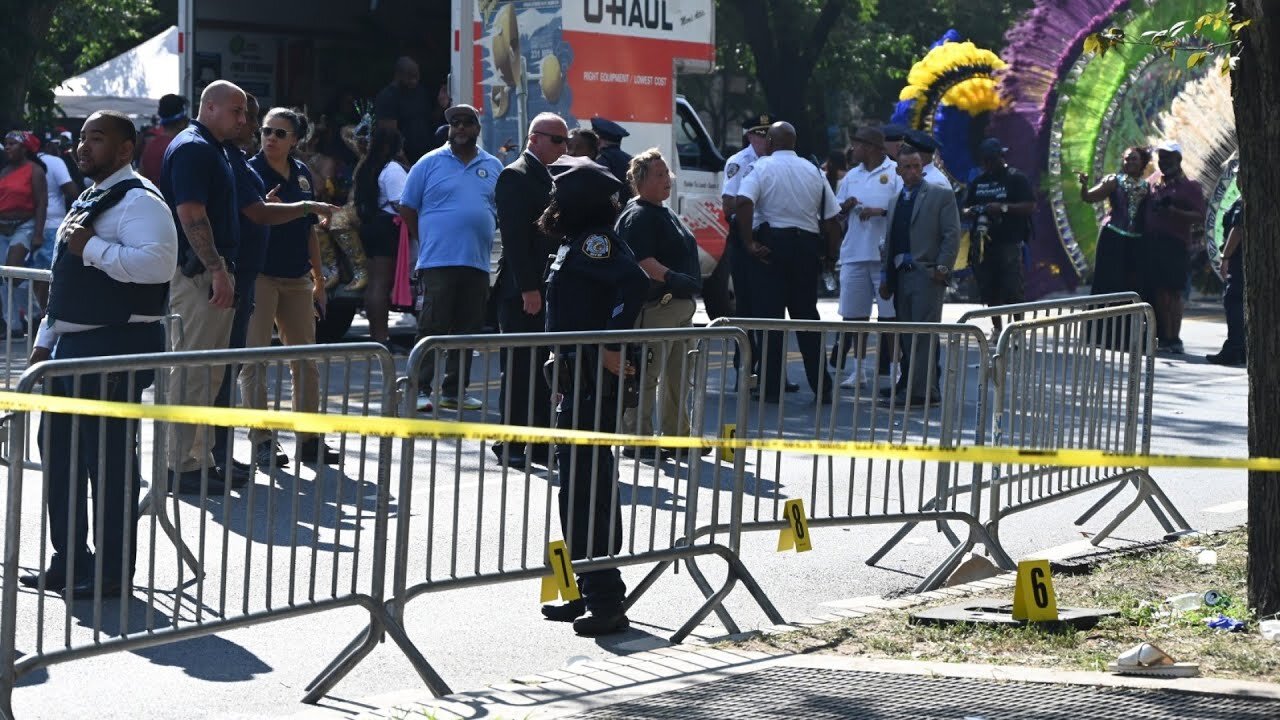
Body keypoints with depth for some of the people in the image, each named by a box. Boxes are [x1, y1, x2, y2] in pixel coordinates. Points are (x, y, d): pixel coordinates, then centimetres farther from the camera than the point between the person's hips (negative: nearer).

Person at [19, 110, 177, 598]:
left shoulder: (137, 200, -13)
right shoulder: (88, 200, 19)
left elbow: (158, 263, -30)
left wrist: (92, 247, -23)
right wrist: (46, 339, 21)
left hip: (114, 348, -10)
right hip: (72, 346, 10)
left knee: (109, 458, -5)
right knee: (58, 449, 14)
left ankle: (113, 573, 3)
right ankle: (69, 562, 24)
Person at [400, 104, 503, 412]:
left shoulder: (493, 167, 12)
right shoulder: (430, 163, 2)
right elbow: (407, 208, 4)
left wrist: (484, 235, 7)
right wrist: (426, 240, 1)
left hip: (477, 262, 4)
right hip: (438, 260, -4)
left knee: (467, 330, 7)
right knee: (432, 328, -6)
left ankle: (455, 390, 15)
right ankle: (421, 390, -4)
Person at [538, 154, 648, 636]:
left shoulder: (594, 241, -14)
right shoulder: (577, 241, 17)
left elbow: (634, 283, -29)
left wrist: (610, 347, -29)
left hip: (593, 383, -11)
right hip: (579, 382, 11)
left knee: (584, 489, -11)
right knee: (580, 485, 16)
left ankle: (605, 601, -9)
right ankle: (590, 593, 24)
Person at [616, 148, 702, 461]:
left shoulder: (665, 213, 20)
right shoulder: (637, 216, -12)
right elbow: (641, 261, -23)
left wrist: (690, 290, 24)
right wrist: (672, 278, -34)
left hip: (680, 306, 10)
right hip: (654, 306, -10)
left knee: (678, 376, 15)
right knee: (646, 375, -7)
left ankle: (678, 435, 24)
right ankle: (637, 438, -4)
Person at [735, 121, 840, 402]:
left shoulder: (762, 167, -3)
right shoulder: (813, 171, 10)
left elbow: (744, 202, -21)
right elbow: (830, 216, 7)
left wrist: (749, 242, -16)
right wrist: (830, 251, 15)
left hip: (772, 244, -4)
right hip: (807, 244, 4)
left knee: (769, 315, 0)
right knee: (807, 315, 11)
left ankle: (771, 387, -3)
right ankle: (821, 387, 10)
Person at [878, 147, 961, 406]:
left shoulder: (941, 195, 0)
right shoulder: (896, 201, 19)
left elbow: (952, 235, -6)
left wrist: (942, 268, -14)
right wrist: (887, 278, 15)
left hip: (927, 275, -7)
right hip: (902, 275, 7)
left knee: (924, 333, -10)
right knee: (907, 334, 11)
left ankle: (924, 390, -11)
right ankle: (909, 383, 19)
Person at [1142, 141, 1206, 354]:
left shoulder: (1189, 186, 3)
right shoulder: (1153, 184, 18)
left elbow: (1200, 217, -5)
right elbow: (1145, 211, 25)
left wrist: (1175, 212, -19)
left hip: (1175, 244, -5)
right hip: (1151, 243, 5)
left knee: (1172, 292, -8)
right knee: (1157, 292, 1)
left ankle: (1173, 339, -7)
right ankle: (1163, 336, 5)